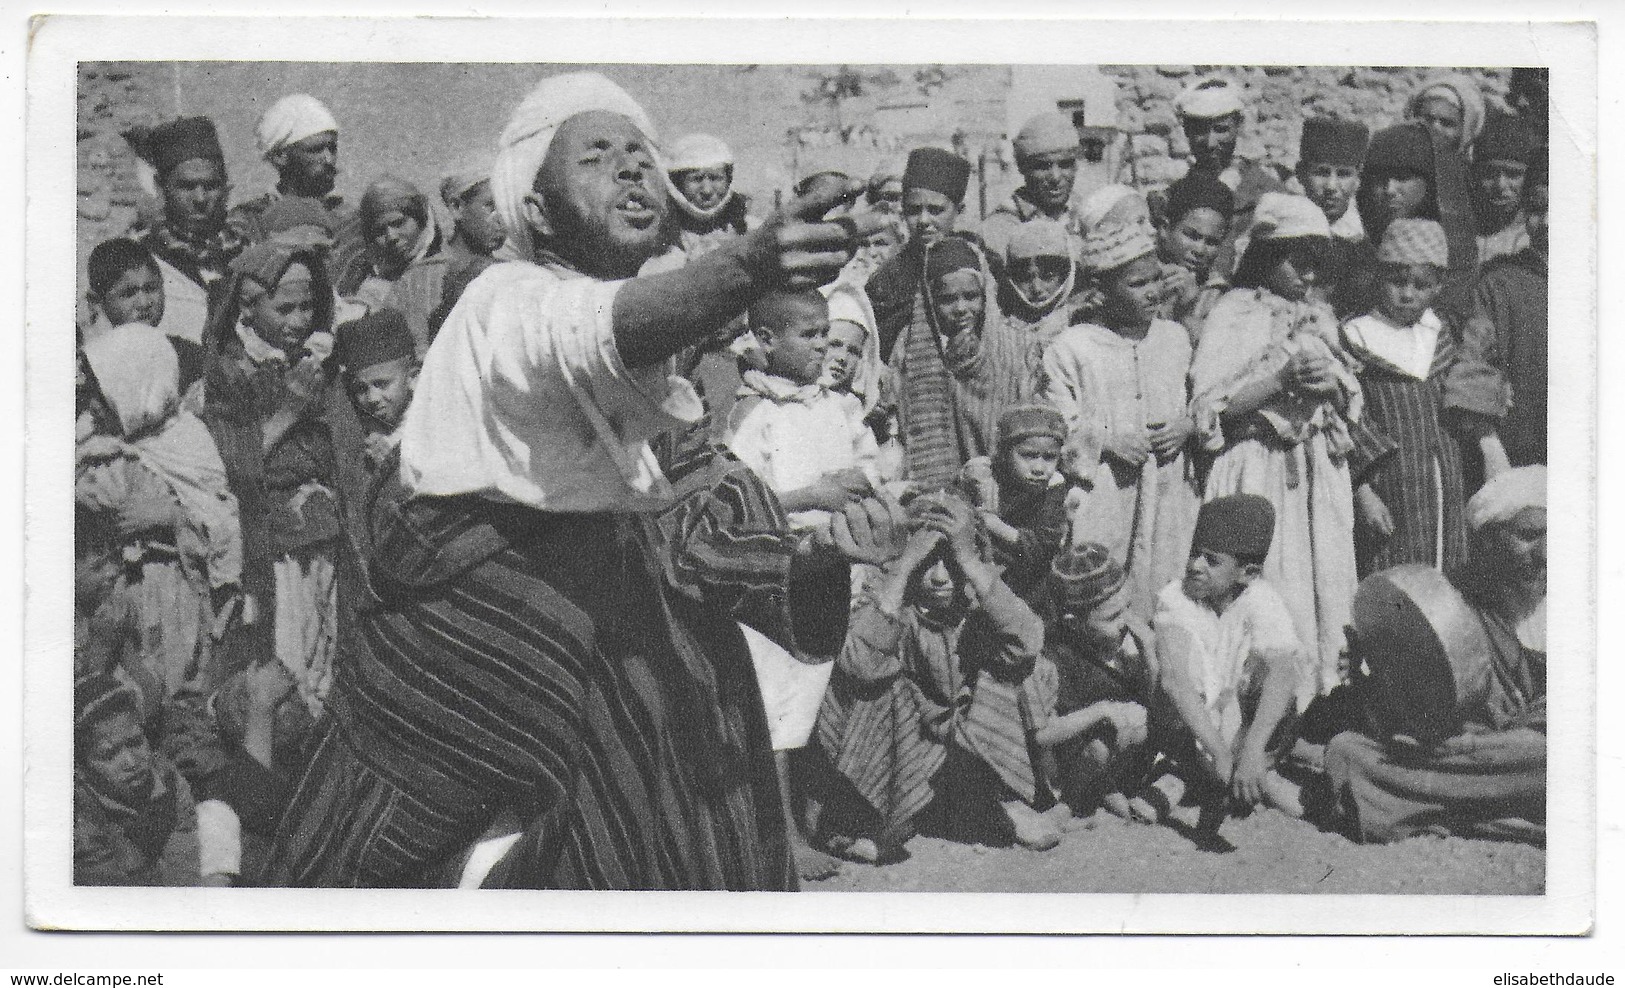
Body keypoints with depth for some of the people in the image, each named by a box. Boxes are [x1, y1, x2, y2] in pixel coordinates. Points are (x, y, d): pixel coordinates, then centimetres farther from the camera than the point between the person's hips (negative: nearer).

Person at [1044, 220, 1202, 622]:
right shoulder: (1072, 348, -3)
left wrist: (1189, 427, -3)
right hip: (1100, 499, -4)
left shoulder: (1175, 338, 10)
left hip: (1169, 495, 4)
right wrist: (1108, 441, -15)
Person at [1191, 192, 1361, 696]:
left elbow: (1352, 404, 18)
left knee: (1328, 584, 2)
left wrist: (1331, 383, -4)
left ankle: (1325, 687, 9)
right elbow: (1212, 408, -10)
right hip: (1259, 471, -6)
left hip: (1321, 471, 6)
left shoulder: (1319, 317, 16)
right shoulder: (1233, 314, -2)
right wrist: (1283, 378, -16)